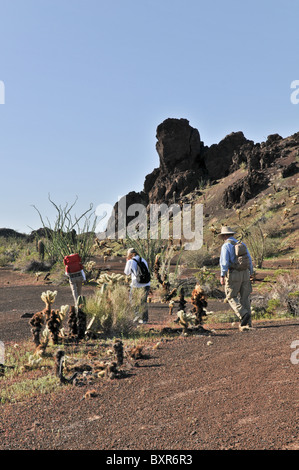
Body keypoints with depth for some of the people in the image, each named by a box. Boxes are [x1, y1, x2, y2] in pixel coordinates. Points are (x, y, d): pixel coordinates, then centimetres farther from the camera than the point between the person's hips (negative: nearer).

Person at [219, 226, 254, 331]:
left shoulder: (226, 246, -4)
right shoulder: (242, 245, 15)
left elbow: (224, 262, -15)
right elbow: (249, 261, 14)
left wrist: (222, 276, -13)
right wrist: (250, 275, 20)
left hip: (233, 274, -5)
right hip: (245, 274, 5)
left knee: (231, 297, 6)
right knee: (245, 298, 8)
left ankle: (243, 314, -15)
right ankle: (247, 323, 5)